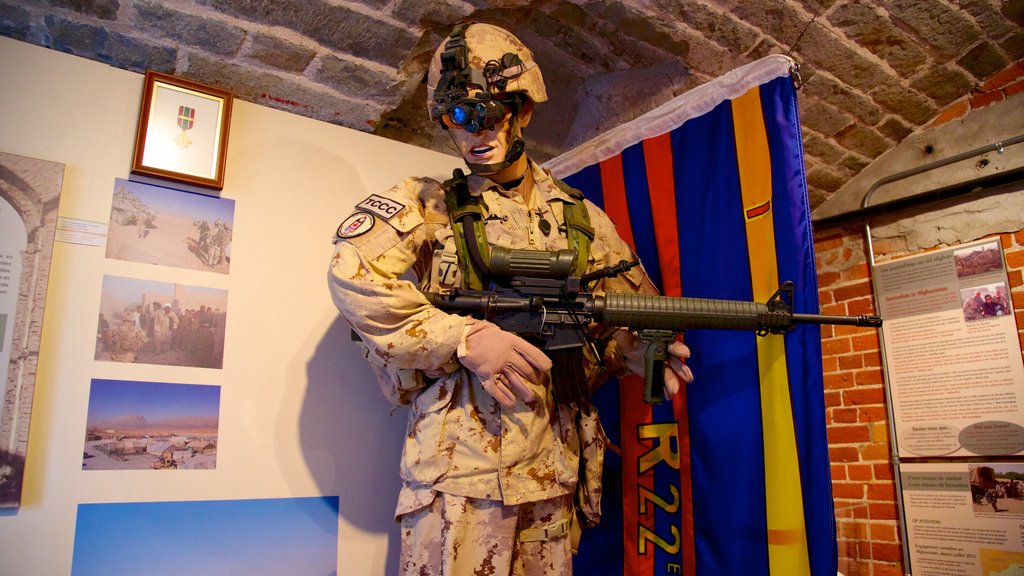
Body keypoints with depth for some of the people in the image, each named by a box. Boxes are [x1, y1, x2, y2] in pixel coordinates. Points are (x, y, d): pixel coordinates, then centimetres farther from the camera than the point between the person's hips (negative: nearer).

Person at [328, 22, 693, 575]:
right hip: (459, 458, -3)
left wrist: (642, 350, -8)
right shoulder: (426, 203, 3)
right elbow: (351, 274, -11)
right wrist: (466, 338, -19)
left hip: (552, 463, 4)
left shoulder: (581, 218, 12)